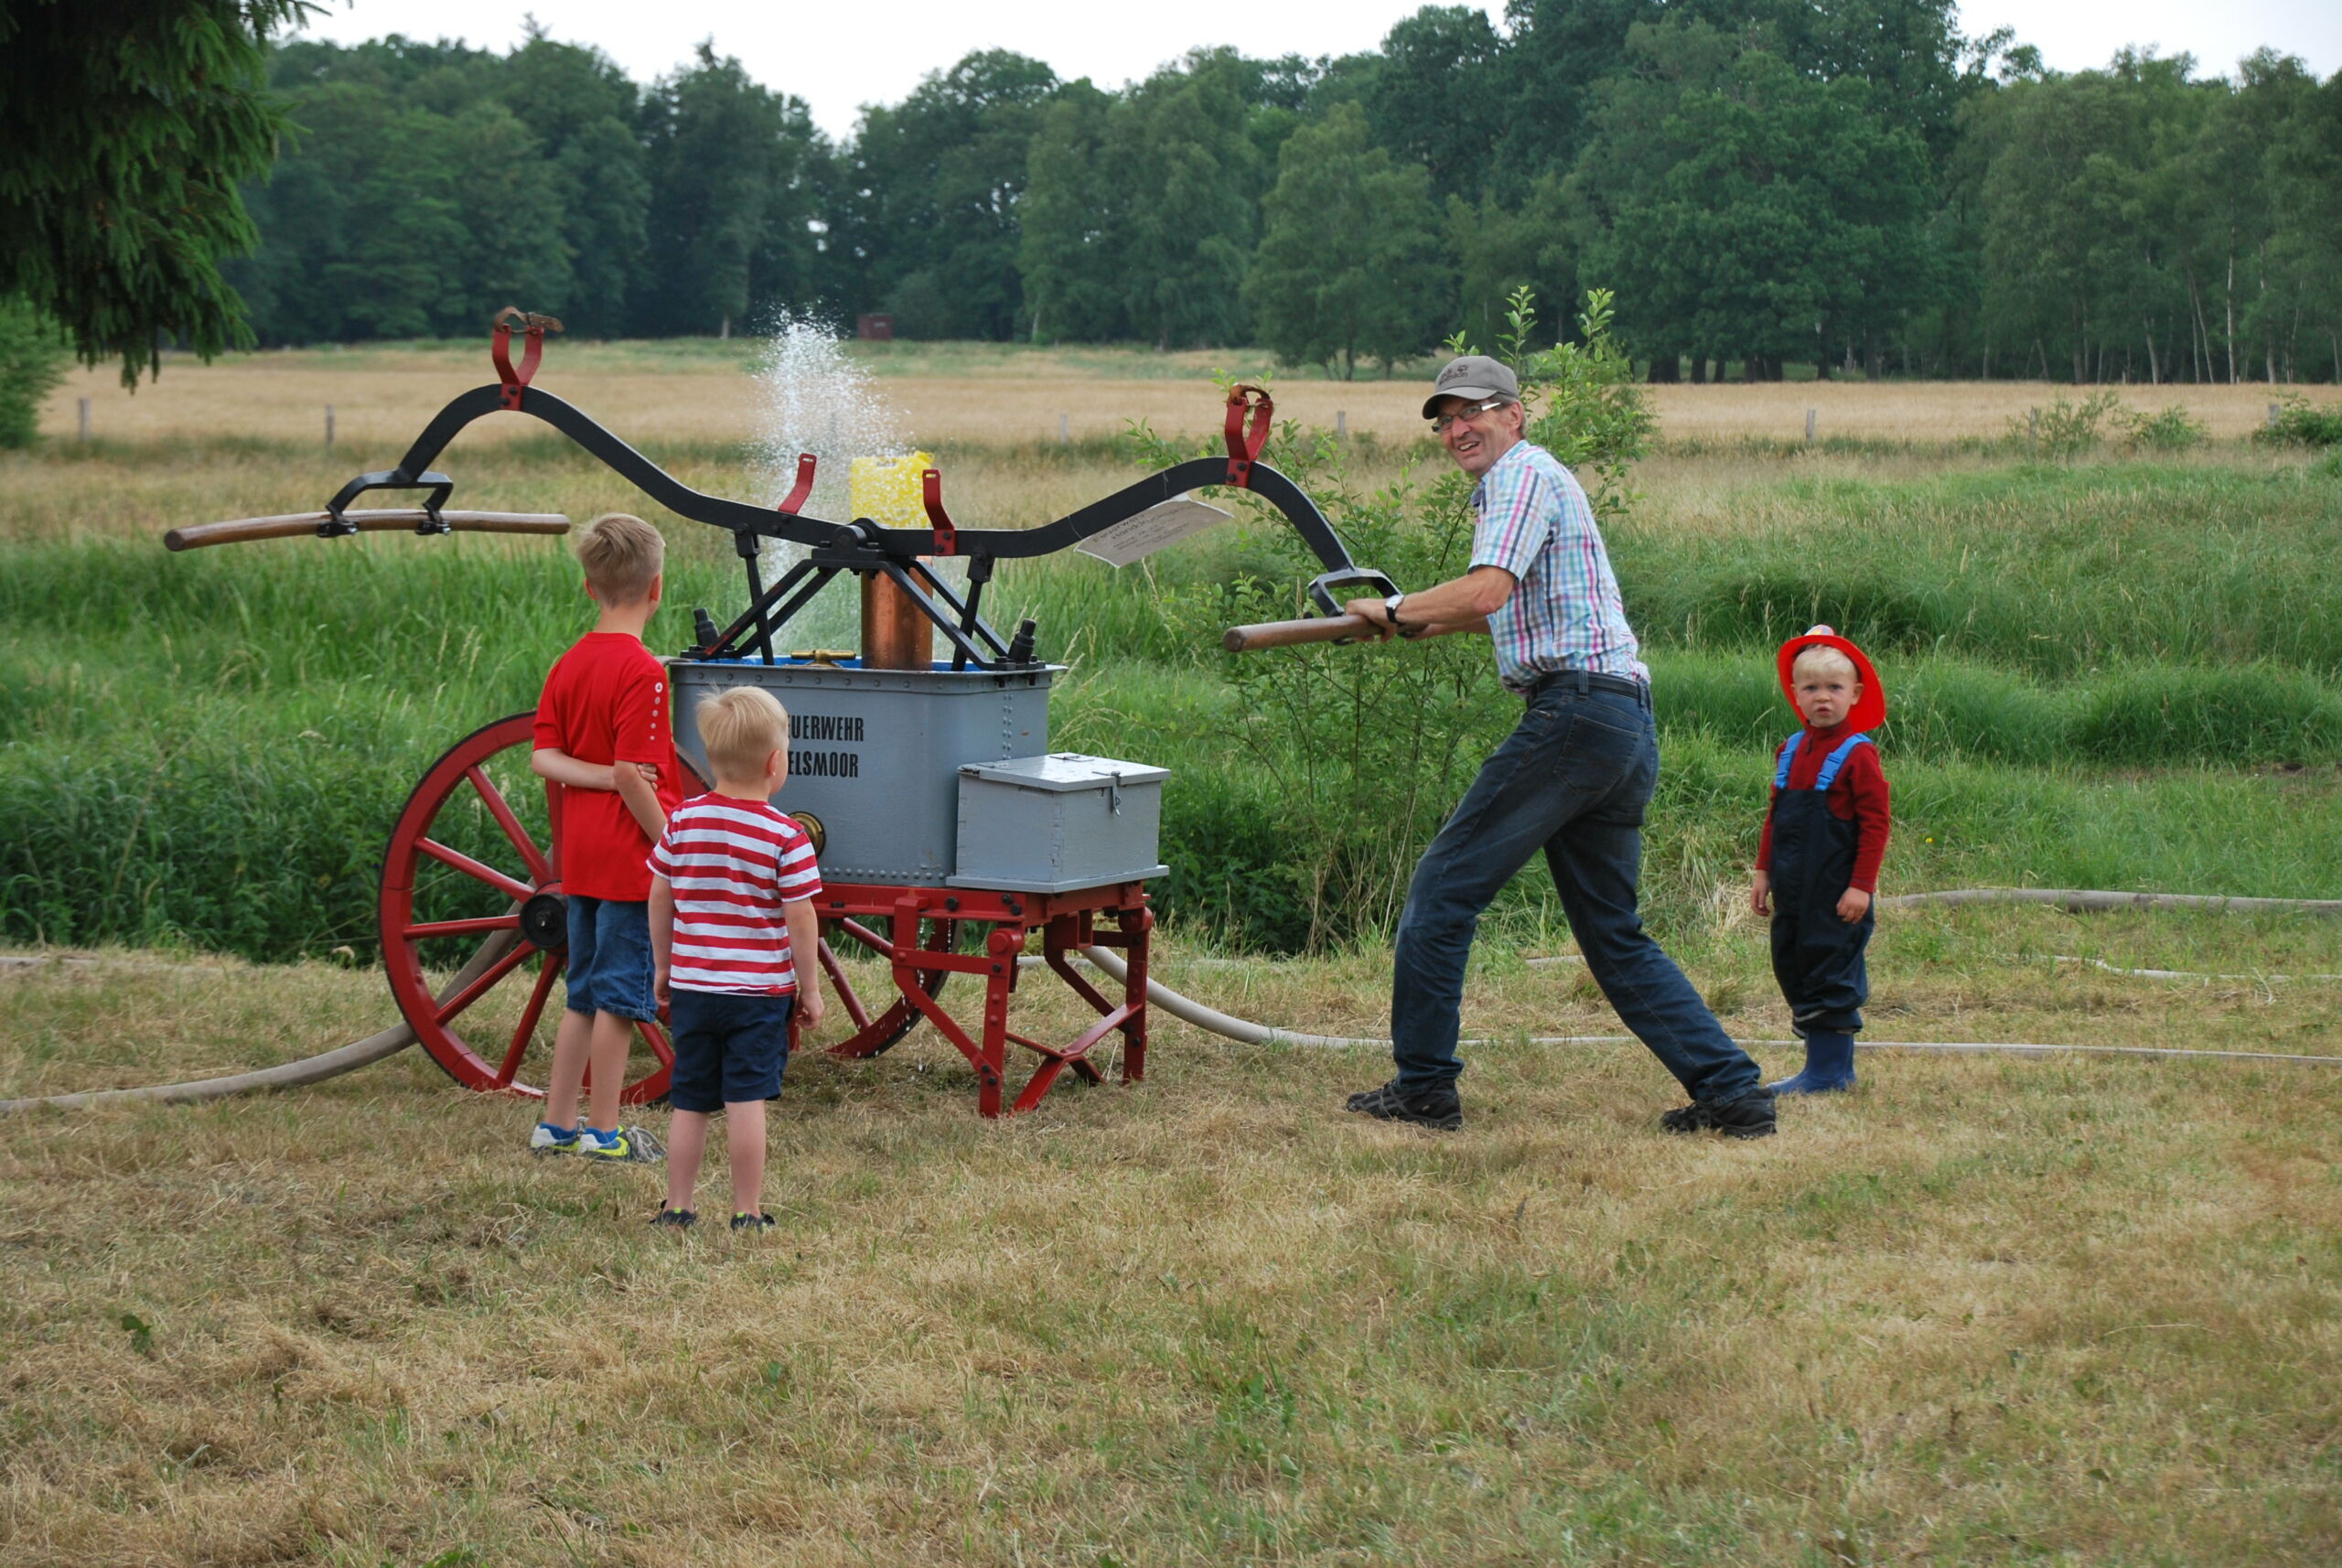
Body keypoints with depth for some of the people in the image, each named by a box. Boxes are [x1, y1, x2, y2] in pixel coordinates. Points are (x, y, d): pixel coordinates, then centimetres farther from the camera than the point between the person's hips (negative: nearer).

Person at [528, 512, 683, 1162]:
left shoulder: (569, 665, 7)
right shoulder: (641, 671, -16)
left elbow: (543, 756, 2)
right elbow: (634, 777, -21)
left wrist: (602, 775, -8)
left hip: (581, 854, 8)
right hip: (631, 853, -8)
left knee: (585, 993, 16)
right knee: (621, 993, 0)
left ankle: (556, 1122, 21)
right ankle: (603, 1131, 5)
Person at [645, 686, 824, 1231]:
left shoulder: (683, 820, 0)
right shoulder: (785, 836, -12)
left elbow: (659, 899, 5)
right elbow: (801, 920, -10)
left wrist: (663, 966, 18)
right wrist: (810, 988, 1)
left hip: (690, 986, 3)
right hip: (759, 989, -3)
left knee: (689, 1103, 11)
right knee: (746, 1101, 0)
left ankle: (677, 1207, 17)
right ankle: (747, 1213, 4)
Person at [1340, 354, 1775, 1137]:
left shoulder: (1523, 473, -5)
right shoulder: (1540, 480, 27)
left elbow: (1486, 593, -20)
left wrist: (1394, 609, -7)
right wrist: (1420, 622, 31)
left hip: (1575, 713, -10)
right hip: (1626, 723, 10)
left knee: (1443, 889, -2)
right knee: (1613, 933, 11)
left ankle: (1422, 1087, 1)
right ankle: (1731, 1091, 4)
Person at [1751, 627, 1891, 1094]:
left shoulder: (1857, 754, -9)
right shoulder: (1790, 752, 11)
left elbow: (1876, 823, -12)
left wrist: (1862, 885, -16)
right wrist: (1763, 871, 15)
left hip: (1836, 891, -7)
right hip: (1793, 889, 7)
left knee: (1831, 972, -4)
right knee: (1791, 966, 10)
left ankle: (1830, 1070, 2)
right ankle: (1825, 1064, 18)